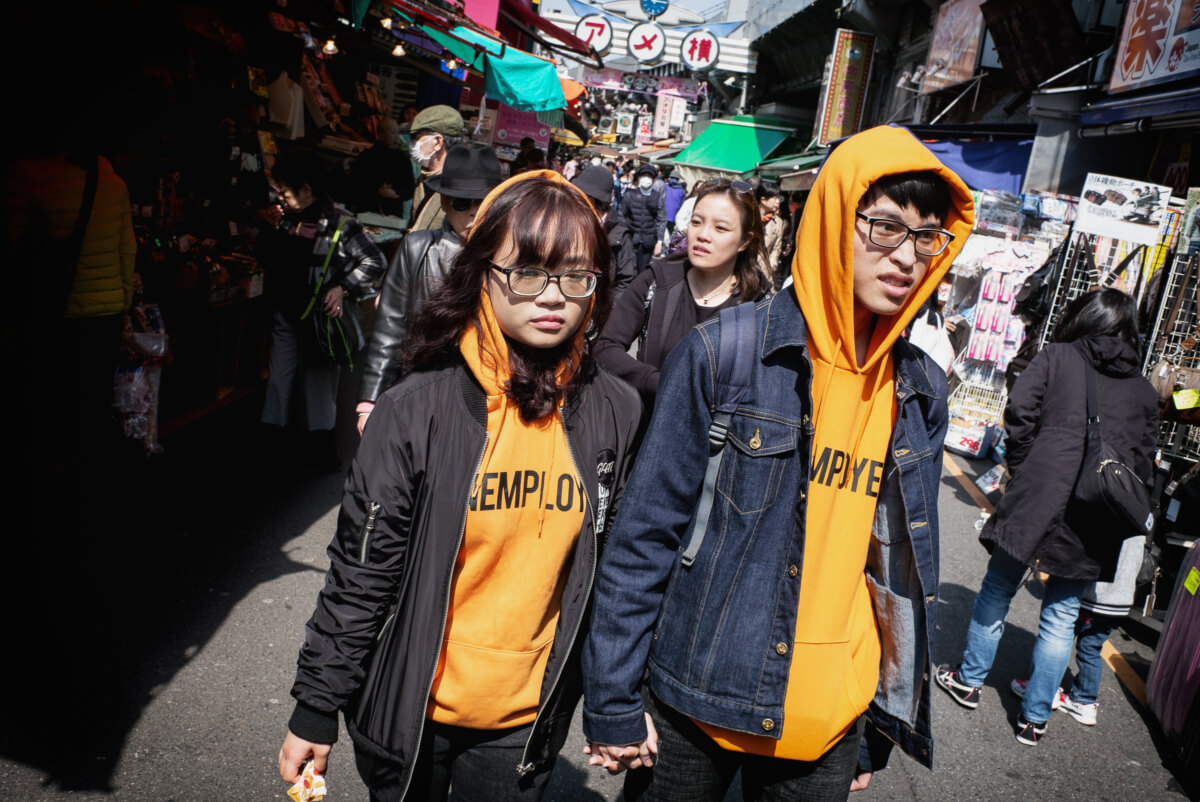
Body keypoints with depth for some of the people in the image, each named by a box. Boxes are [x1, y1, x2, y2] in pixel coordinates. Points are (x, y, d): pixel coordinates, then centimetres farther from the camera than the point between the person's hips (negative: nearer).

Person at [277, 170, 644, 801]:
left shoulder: (617, 412, -7)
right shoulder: (420, 406, -15)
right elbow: (360, 570, -8)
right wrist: (315, 709, -3)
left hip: (526, 722, 2)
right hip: (410, 713, -1)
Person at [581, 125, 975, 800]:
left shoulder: (922, 391, 1)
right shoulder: (725, 355, -13)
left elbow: (909, 568, 8)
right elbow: (645, 534, -10)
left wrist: (880, 730, 10)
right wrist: (614, 704, -8)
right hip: (698, 705, -3)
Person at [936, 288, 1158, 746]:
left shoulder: (1058, 356, 2)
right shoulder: (1144, 391, 13)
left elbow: (1019, 410, -8)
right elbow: (1142, 462, 9)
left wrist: (1021, 465, 2)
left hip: (1040, 497, -3)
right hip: (1093, 521, 3)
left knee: (997, 590, 14)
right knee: (1061, 616, 11)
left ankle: (969, 680, 28)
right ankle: (1035, 718, 19)